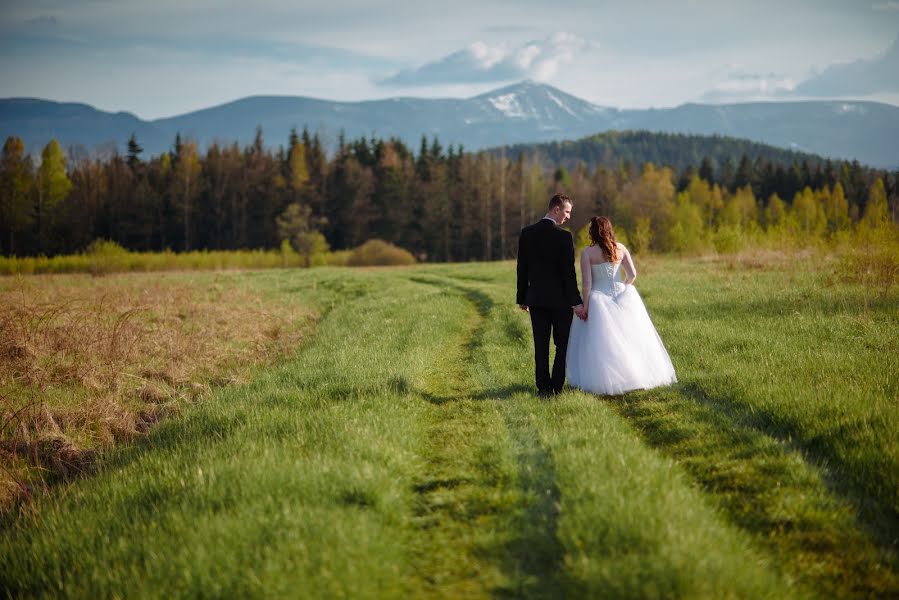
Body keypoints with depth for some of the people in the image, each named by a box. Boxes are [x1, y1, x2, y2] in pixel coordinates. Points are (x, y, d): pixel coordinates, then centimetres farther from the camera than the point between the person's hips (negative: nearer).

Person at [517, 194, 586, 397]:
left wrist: (522, 298, 13)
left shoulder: (527, 233, 2)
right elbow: (568, 272, -13)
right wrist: (576, 302, -9)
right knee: (563, 345, 6)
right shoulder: (563, 237, -12)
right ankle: (557, 387, 3)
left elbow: (522, 268, 6)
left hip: (536, 298, 4)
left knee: (541, 346, 6)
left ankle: (543, 388, 5)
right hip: (560, 299, -4)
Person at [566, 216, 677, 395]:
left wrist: (585, 305, -5)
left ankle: (604, 379, 0)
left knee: (601, 341, 2)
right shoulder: (620, 248, 1)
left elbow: (586, 282, -12)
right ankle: (640, 374, 18)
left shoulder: (587, 253, -10)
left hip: (599, 299, -4)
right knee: (629, 338, 13)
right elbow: (632, 274, 0)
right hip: (622, 297, 4)